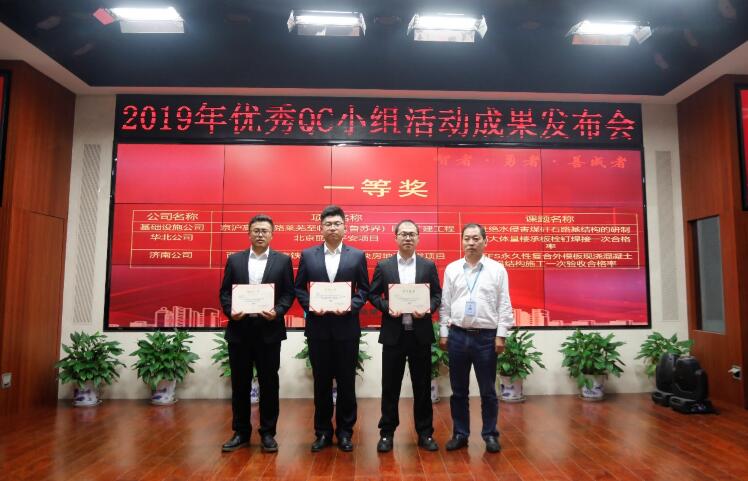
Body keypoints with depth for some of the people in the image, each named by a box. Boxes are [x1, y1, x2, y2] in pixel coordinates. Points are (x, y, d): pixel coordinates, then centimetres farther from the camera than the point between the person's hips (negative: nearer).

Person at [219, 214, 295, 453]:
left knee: (269, 383, 5)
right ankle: (241, 432, 24)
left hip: (269, 329, -2)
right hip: (239, 329, 2)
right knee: (239, 383, 10)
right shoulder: (234, 260, 8)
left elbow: (289, 293, 0)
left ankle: (268, 433, 18)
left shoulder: (283, 260, 3)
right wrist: (230, 311, -10)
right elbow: (225, 292, 7)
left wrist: (277, 312, -16)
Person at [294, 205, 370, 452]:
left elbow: (364, 290, 3)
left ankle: (345, 431, 22)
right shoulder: (308, 255, 5)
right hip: (317, 326, 1)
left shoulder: (357, 255, 3)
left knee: (346, 381, 7)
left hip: (346, 327, -1)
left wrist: (351, 306, -14)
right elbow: (299, 288, 7)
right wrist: (310, 306, -10)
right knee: (321, 381, 10)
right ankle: (323, 431, 23)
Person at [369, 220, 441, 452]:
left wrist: (427, 309, -14)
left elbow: (437, 295, 6)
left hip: (421, 333, 1)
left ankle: (425, 433, 22)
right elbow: (373, 294, 5)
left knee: (422, 385, 9)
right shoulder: (383, 266, 3)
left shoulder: (429, 265, 5)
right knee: (390, 385, 7)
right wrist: (387, 308, -13)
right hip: (393, 333, -1)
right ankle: (387, 433, 20)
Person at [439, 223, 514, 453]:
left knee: (487, 390, 9)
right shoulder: (452, 269, 5)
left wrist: (501, 335, -6)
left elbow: (504, 305, -1)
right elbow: (445, 304, 7)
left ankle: (490, 434, 23)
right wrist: (443, 333, 4)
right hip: (457, 335, 2)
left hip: (486, 337, -2)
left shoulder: (497, 269, 0)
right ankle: (460, 433, 24)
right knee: (458, 390, 11)